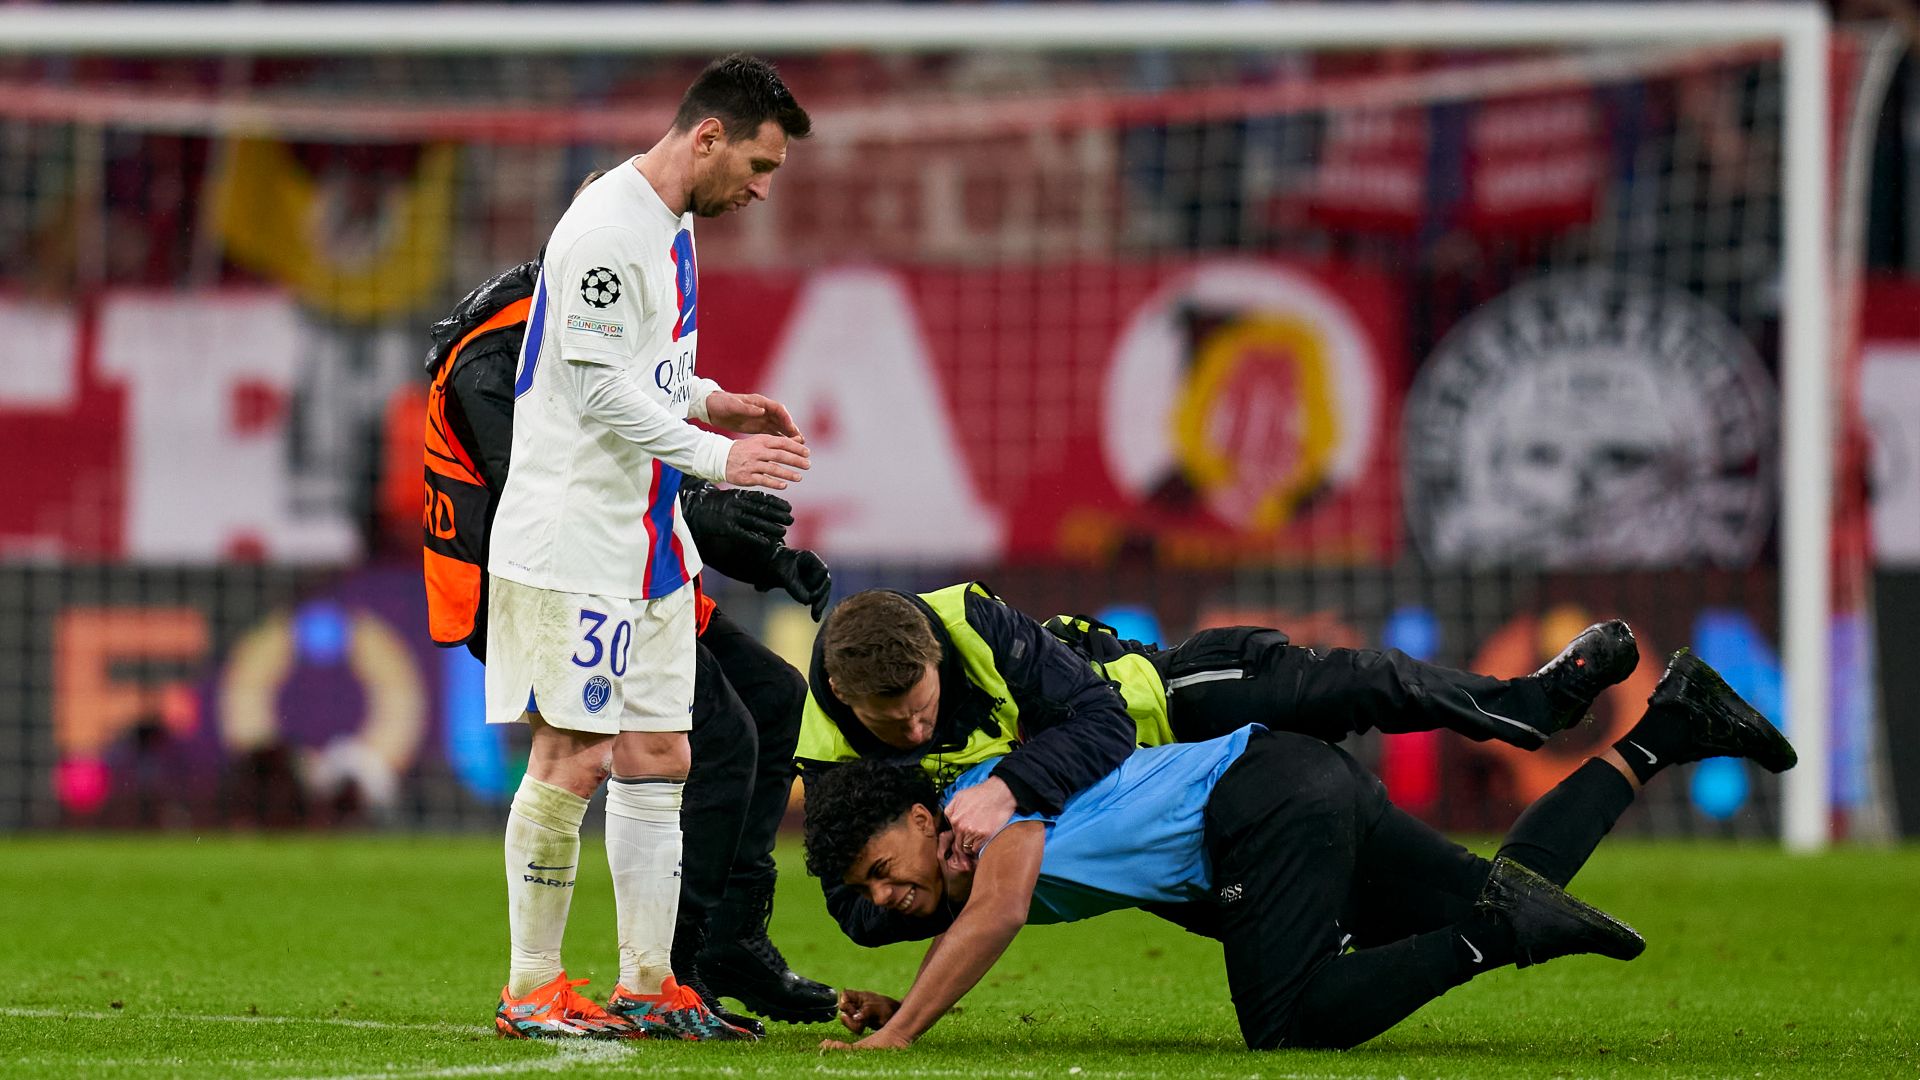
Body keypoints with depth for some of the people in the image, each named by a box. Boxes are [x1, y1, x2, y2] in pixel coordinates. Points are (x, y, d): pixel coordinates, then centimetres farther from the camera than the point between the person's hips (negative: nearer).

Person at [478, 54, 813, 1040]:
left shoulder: (673, 224, 14)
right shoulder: (605, 229, -17)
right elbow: (601, 388, -20)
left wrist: (712, 400, 10)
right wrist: (715, 456, -17)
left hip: (647, 540, 10)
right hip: (573, 541, -10)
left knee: (657, 756, 9)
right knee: (574, 759, -7)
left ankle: (646, 985, 14)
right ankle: (531, 989, 1)